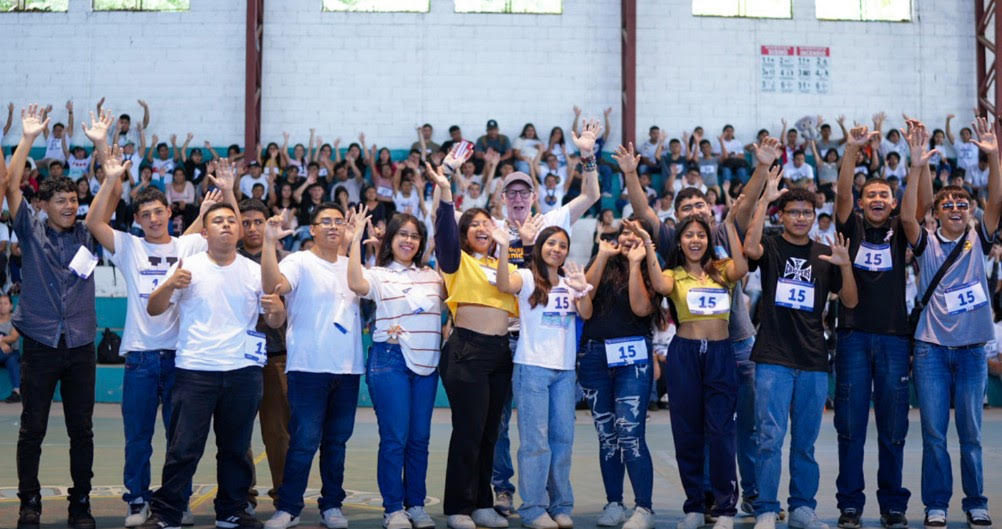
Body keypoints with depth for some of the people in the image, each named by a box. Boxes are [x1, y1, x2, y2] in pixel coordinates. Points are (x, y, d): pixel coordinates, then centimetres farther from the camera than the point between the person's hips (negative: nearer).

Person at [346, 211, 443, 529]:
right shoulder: (378, 275, -1)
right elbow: (355, 284, -22)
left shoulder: (431, 276, 14)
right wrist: (356, 238, -23)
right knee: (394, 438, -4)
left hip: (427, 362, 5)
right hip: (391, 360, -4)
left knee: (419, 438, 8)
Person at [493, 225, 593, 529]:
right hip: (532, 367, -5)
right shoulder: (527, 277, 1)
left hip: (565, 370, 5)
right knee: (535, 440, -5)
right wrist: (503, 248, -32)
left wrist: (582, 290, -17)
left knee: (563, 438, 7)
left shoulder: (569, 282, 15)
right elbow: (504, 286, -21)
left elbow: (586, 314, 2)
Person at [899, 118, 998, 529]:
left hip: (972, 350, 1)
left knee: (971, 434, 8)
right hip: (931, 349, -1)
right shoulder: (926, 243, 2)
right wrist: (917, 167, -24)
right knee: (934, 434, 3)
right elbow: (907, 216, -16)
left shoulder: (978, 241, 6)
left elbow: (997, 203, -8)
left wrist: (993, 158, -19)